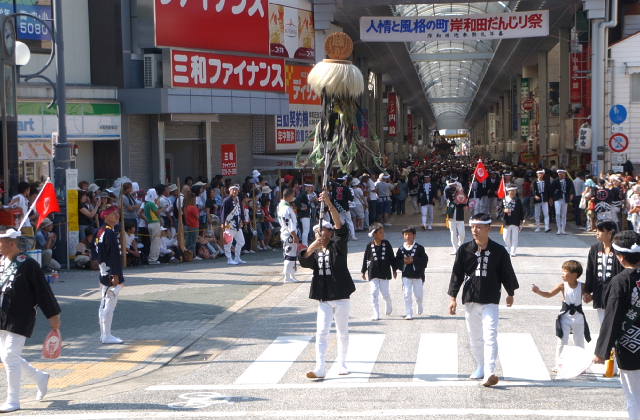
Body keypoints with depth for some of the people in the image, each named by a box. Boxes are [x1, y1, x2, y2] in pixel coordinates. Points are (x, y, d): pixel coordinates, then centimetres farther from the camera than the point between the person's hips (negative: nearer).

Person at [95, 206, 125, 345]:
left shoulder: (106, 232, 15)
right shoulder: (107, 233, -16)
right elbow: (101, 257, -21)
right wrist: (112, 276, -21)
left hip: (110, 276, 11)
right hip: (111, 276, -11)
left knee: (105, 305, 14)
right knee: (109, 305, -6)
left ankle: (104, 335, 20)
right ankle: (106, 336, -2)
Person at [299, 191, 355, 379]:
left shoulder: (338, 246, -2)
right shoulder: (315, 251, 11)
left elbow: (341, 228, -20)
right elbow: (304, 262, -9)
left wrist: (329, 203, -32)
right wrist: (310, 249, -29)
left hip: (340, 296, -3)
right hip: (323, 297, 3)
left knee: (343, 332, 9)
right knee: (321, 332, -5)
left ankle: (342, 364, 22)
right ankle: (320, 368, -9)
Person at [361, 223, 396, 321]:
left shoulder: (386, 244, 0)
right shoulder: (369, 245, -2)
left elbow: (392, 257, 7)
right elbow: (365, 259, 6)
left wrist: (394, 269, 8)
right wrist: (363, 271, 9)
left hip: (385, 272, 0)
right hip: (373, 273, 0)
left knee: (385, 292, -1)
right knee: (374, 292, -5)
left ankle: (388, 305, 32)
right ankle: (376, 314, 2)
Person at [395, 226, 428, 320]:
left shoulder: (419, 248, -4)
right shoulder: (401, 249, 3)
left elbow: (424, 259, -11)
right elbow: (397, 262, 5)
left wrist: (413, 260, -20)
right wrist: (404, 261, -15)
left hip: (417, 274, -1)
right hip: (406, 275, 1)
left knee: (418, 295, 7)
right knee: (407, 295, -4)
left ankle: (420, 308, 39)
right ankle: (409, 314, 3)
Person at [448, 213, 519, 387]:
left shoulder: (499, 251, -4)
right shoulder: (464, 250, -1)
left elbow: (507, 273, 9)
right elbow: (457, 273, 3)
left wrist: (510, 293, 18)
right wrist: (453, 297, 1)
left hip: (490, 301, -3)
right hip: (470, 300, 3)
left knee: (490, 336, -14)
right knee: (474, 337, 13)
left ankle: (489, 373, -19)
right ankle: (480, 367, 30)